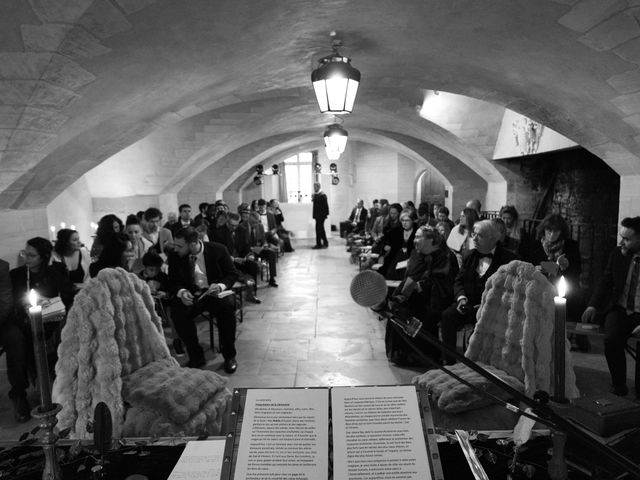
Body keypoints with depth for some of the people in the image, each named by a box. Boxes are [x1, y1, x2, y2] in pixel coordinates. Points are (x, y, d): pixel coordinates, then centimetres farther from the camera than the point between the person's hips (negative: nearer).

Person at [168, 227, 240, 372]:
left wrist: (221, 286, -22)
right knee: (177, 312, -29)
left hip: (215, 293, -2)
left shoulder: (218, 250, -9)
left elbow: (233, 274, -1)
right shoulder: (175, 256, -2)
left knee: (227, 308, -33)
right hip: (191, 295, 2)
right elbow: (173, 282, 5)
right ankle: (196, 356, -9)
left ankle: (229, 356, -12)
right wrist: (181, 292, -19)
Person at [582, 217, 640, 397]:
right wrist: (593, 305, -6)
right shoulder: (617, 254, 2)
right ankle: (618, 384, -1)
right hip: (620, 309, 3)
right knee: (611, 340, -25)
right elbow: (605, 282, 10)